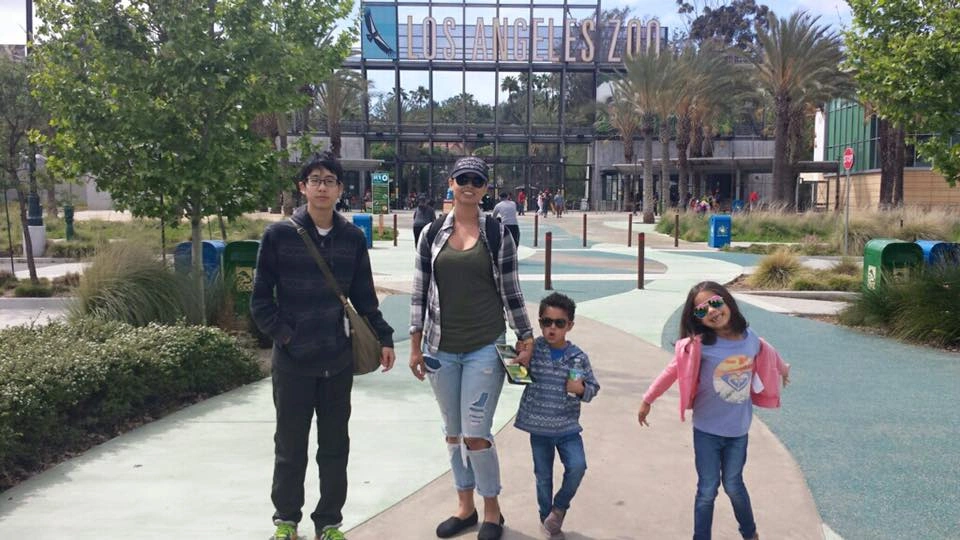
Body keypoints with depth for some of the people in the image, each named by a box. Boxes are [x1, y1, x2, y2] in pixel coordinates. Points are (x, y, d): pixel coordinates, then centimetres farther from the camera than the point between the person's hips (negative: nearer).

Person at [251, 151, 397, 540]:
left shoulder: (353, 237, 2)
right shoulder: (279, 235, -4)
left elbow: (364, 297, 8)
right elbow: (261, 299, -1)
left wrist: (383, 337, 1)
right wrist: (283, 334, -10)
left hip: (338, 359, 2)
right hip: (293, 360, -2)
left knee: (335, 445, 10)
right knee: (290, 446, 10)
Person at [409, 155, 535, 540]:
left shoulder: (498, 235, -1)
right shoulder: (432, 234, 4)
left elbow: (511, 292, 3)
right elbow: (420, 292, 6)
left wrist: (526, 337, 1)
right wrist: (416, 345, 4)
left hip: (485, 348, -3)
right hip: (441, 349, 3)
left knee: (476, 435, -4)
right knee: (453, 433, 13)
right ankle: (465, 506, 30)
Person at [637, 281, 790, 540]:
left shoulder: (750, 337, -8)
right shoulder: (699, 344, -19)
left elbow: (768, 354, 14)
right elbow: (672, 371, -10)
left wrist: (783, 369, 34)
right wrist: (647, 400, -4)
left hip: (738, 429, 3)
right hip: (707, 429, -2)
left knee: (733, 485, 18)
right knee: (707, 489, 5)